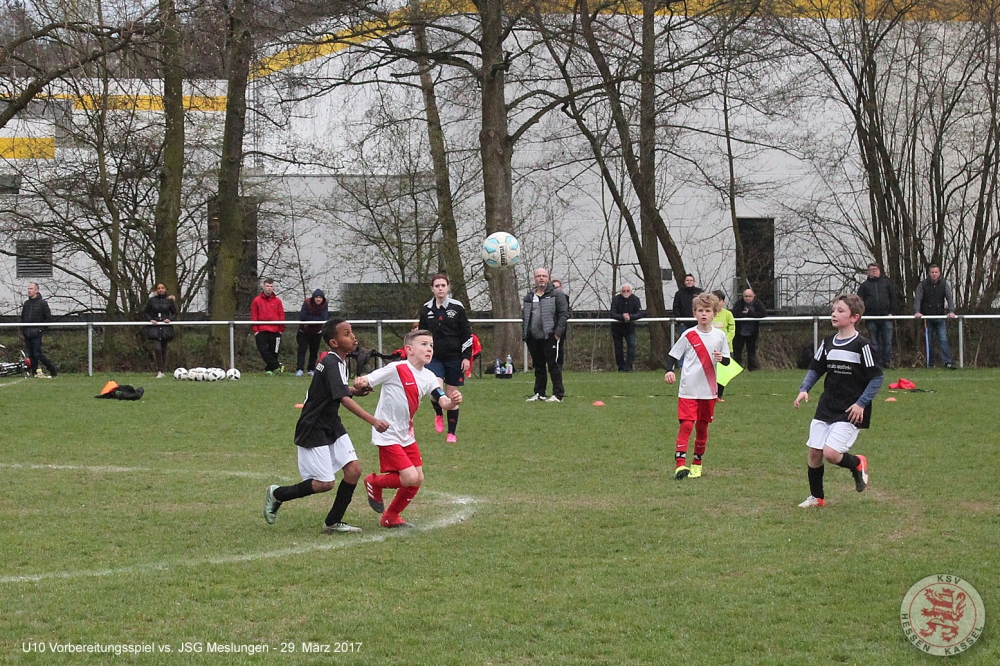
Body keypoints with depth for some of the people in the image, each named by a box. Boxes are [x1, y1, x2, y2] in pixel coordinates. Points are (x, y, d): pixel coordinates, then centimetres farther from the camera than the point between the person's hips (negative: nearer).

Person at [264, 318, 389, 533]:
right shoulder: (331, 364, -23)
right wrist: (373, 420, -41)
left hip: (332, 427, 9)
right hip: (313, 430, -9)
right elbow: (344, 399, -33)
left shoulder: (339, 361, 7)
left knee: (354, 470, -3)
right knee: (325, 483, -8)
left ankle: (333, 522, 9)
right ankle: (277, 494, 14)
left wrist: (356, 390, 5)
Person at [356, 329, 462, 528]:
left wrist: (453, 402, -28)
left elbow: (443, 401, -5)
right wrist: (360, 382, -41)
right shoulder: (395, 370, -17)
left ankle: (391, 517, 27)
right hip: (387, 435, -8)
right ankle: (374, 483, 13)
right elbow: (365, 381, -17)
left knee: (418, 479, 8)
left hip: (406, 435, 8)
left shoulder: (428, 378, 3)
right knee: (410, 478, -15)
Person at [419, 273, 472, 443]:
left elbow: (467, 334, 0)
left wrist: (467, 357, -5)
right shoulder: (426, 309, 4)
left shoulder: (457, 307, -2)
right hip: (434, 357, 1)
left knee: (452, 395, 4)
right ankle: (438, 414, 10)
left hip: (454, 357, -1)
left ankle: (452, 432, 16)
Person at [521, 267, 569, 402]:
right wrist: (524, 334, 12)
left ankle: (558, 395, -3)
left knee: (553, 365, -6)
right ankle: (539, 393, 19)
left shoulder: (556, 294, -1)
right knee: (538, 366, 12)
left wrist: (558, 332, -14)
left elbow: (564, 313, -7)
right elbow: (524, 315, 20)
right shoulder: (529, 296, 16)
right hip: (533, 338, 6)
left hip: (550, 337, -6)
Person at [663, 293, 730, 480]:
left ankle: (697, 463, 24)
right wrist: (669, 371, -18)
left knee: (702, 427, 11)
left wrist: (721, 358, -13)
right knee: (686, 425, -13)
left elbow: (727, 361, 11)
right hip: (688, 390, -3)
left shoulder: (719, 335, 4)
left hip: (709, 390, 3)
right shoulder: (688, 335, -3)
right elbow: (672, 356, 1)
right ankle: (680, 464, -18)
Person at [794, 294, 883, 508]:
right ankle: (816, 497, 22)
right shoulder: (828, 342, 7)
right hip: (826, 407, 6)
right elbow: (816, 369, 17)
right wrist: (804, 389, 0)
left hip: (850, 412, -6)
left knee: (831, 453, -18)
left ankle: (857, 464, 14)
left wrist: (861, 404, -16)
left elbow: (877, 378, -10)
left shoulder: (861, 345, -12)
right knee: (814, 452, 5)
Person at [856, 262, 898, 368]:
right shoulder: (865, 285, 12)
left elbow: (893, 298, 10)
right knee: (874, 342, 2)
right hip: (871, 317, 1)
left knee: (887, 341, -3)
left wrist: (892, 312, 0)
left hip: (886, 316, -1)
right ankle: (876, 362, 6)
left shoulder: (886, 282, 12)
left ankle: (887, 362, 2)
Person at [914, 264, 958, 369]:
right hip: (927, 317, 0)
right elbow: (917, 299, -5)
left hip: (940, 317, 0)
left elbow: (949, 298, -1)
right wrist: (917, 311, -21)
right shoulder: (923, 285, 1)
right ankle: (930, 363, 8)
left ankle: (948, 362, -14)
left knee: (943, 339, -9)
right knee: (928, 341, 2)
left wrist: (951, 311, -16)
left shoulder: (944, 284, 5)